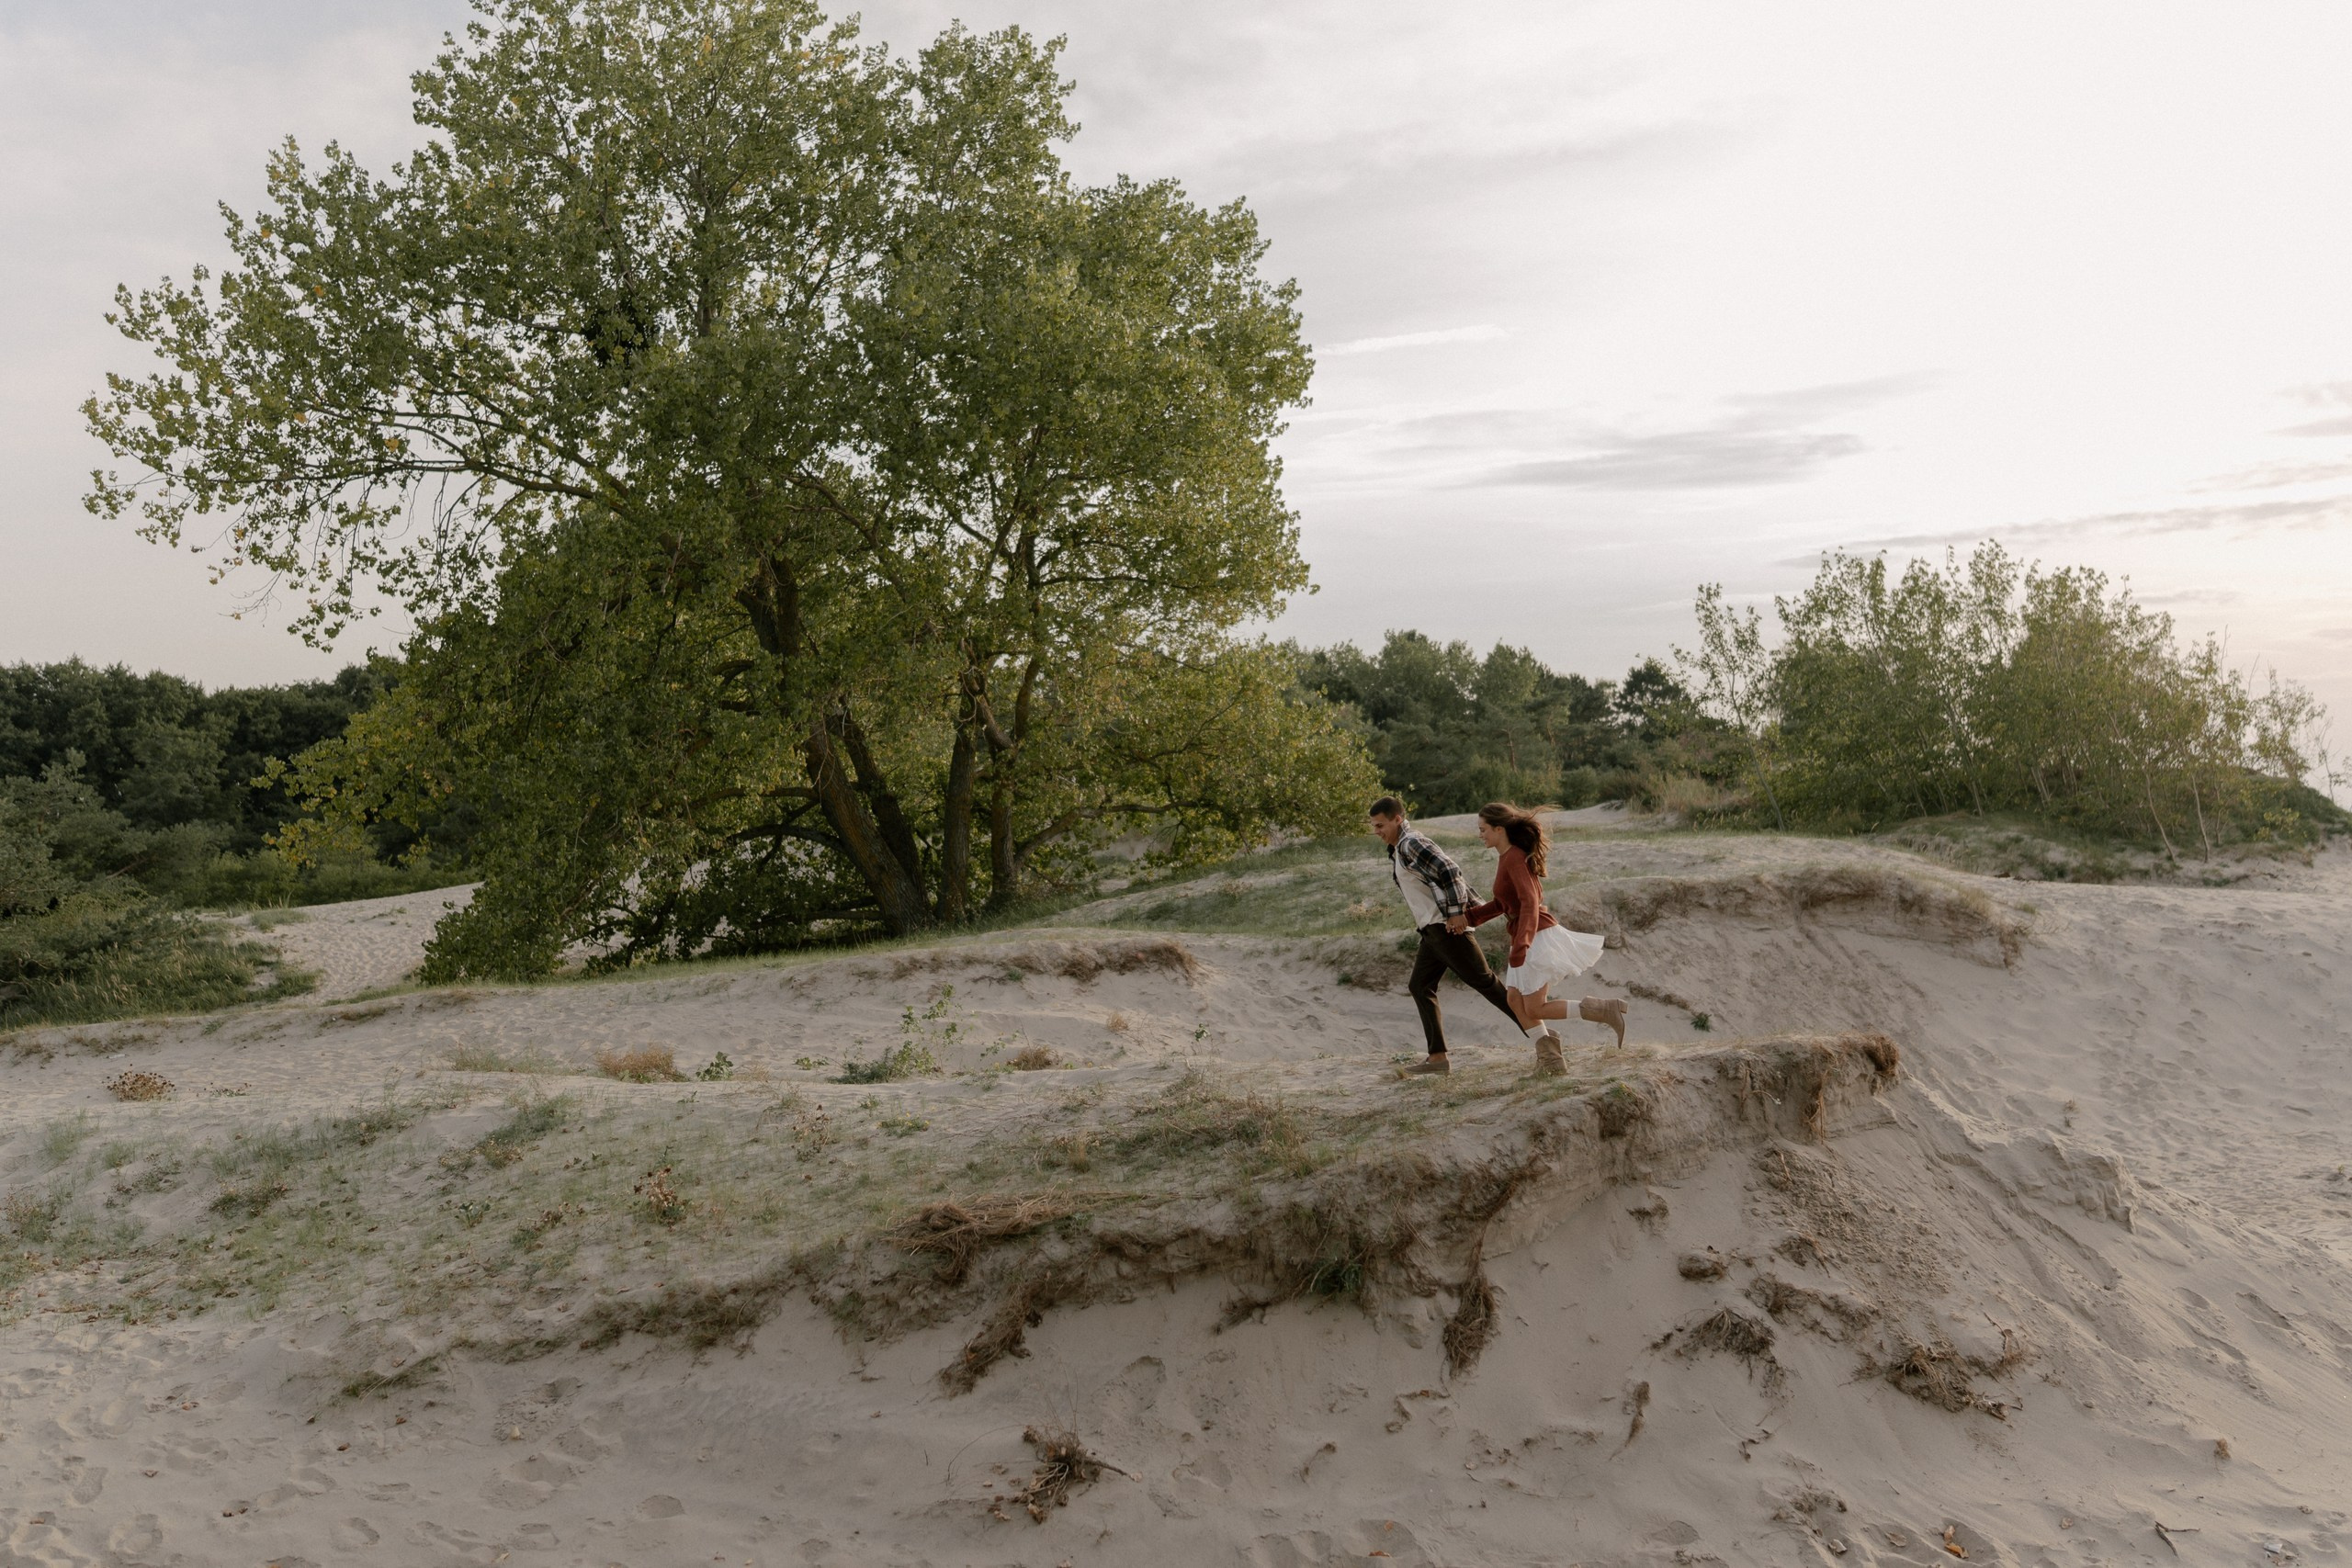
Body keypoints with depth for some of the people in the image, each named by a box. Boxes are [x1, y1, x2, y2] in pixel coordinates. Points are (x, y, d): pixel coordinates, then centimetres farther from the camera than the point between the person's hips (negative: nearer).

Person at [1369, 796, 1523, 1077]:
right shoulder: (1397, 850, 18)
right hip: (1432, 930, 10)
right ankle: (1437, 1056, 3)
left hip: (1446, 926, -10)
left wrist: (1456, 912, -20)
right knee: (1421, 987, 5)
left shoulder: (1412, 843, -13)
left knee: (1482, 980, -6)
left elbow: (1450, 871, -21)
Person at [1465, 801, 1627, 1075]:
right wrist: (1470, 916, 20)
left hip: (1538, 937, -10)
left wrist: (1521, 945, -35)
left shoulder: (1514, 859, -17)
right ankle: (1550, 1058, 13)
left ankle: (1602, 1010, -6)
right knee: (1514, 999, 11)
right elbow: (1505, 901, 23)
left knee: (1534, 1009, -7)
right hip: (1530, 938, 10)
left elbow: (1530, 902, -27)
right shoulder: (1508, 857, 12)